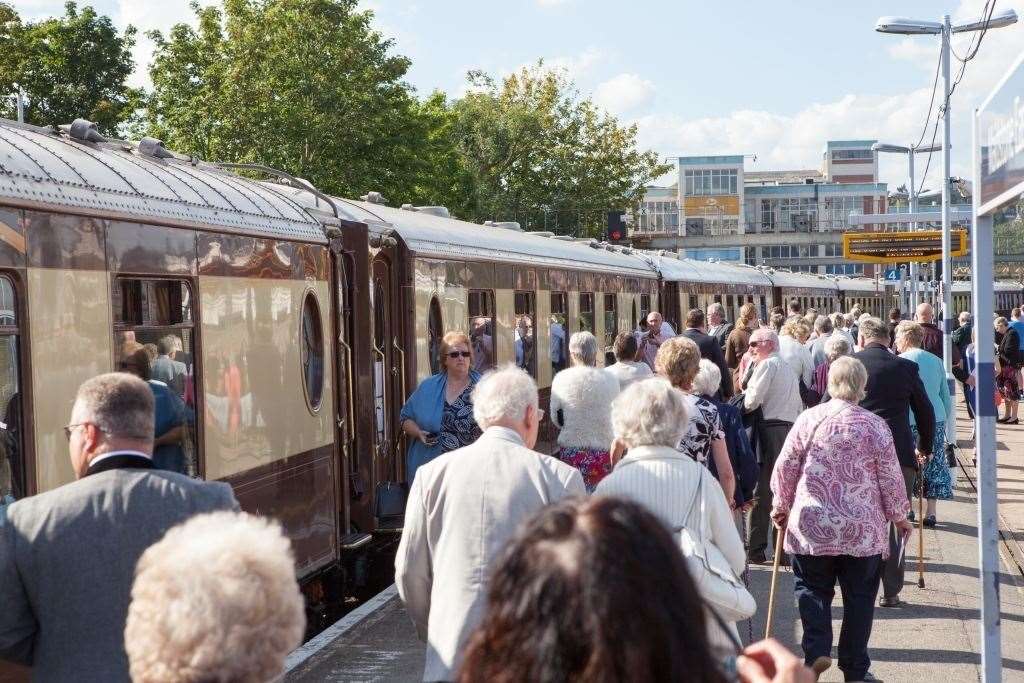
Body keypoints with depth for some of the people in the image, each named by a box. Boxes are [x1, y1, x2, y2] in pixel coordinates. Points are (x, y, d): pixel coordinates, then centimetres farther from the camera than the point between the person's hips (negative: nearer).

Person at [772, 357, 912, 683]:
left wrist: (781, 505, 17)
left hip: (811, 525, 0)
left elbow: (784, 467, 1)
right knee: (859, 596, 10)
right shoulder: (876, 426, -6)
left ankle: (817, 650, -5)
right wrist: (899, 515, 15)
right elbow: (891, 478, -1)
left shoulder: (808, 419, -3)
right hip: (863, 529, 0)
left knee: (812, 589, 13)